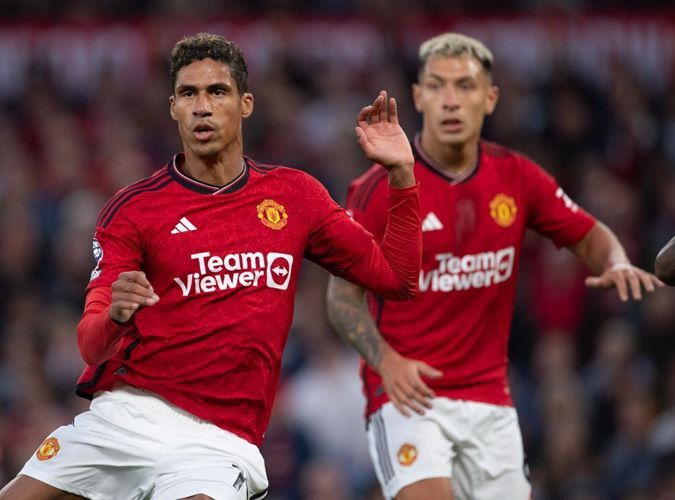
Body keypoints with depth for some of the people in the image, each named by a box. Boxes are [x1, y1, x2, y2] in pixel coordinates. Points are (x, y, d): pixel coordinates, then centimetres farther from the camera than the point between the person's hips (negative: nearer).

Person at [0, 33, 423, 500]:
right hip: (124, 418, 1)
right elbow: (92, 347, -4)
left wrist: (401, 174, 1)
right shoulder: (132, 209, 1)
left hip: (218, 440, -1)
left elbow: (397, 280, 11)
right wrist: (115, 317, -28)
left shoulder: (295, 195, 9)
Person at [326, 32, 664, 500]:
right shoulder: (380, 188, -9)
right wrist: (386, 360, -21)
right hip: (407, 394, -5)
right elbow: (343, 294, -5)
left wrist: (616, 264, -9)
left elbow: (590, 236, 14)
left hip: (490, 398, 5)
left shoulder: (516, 176, 2)